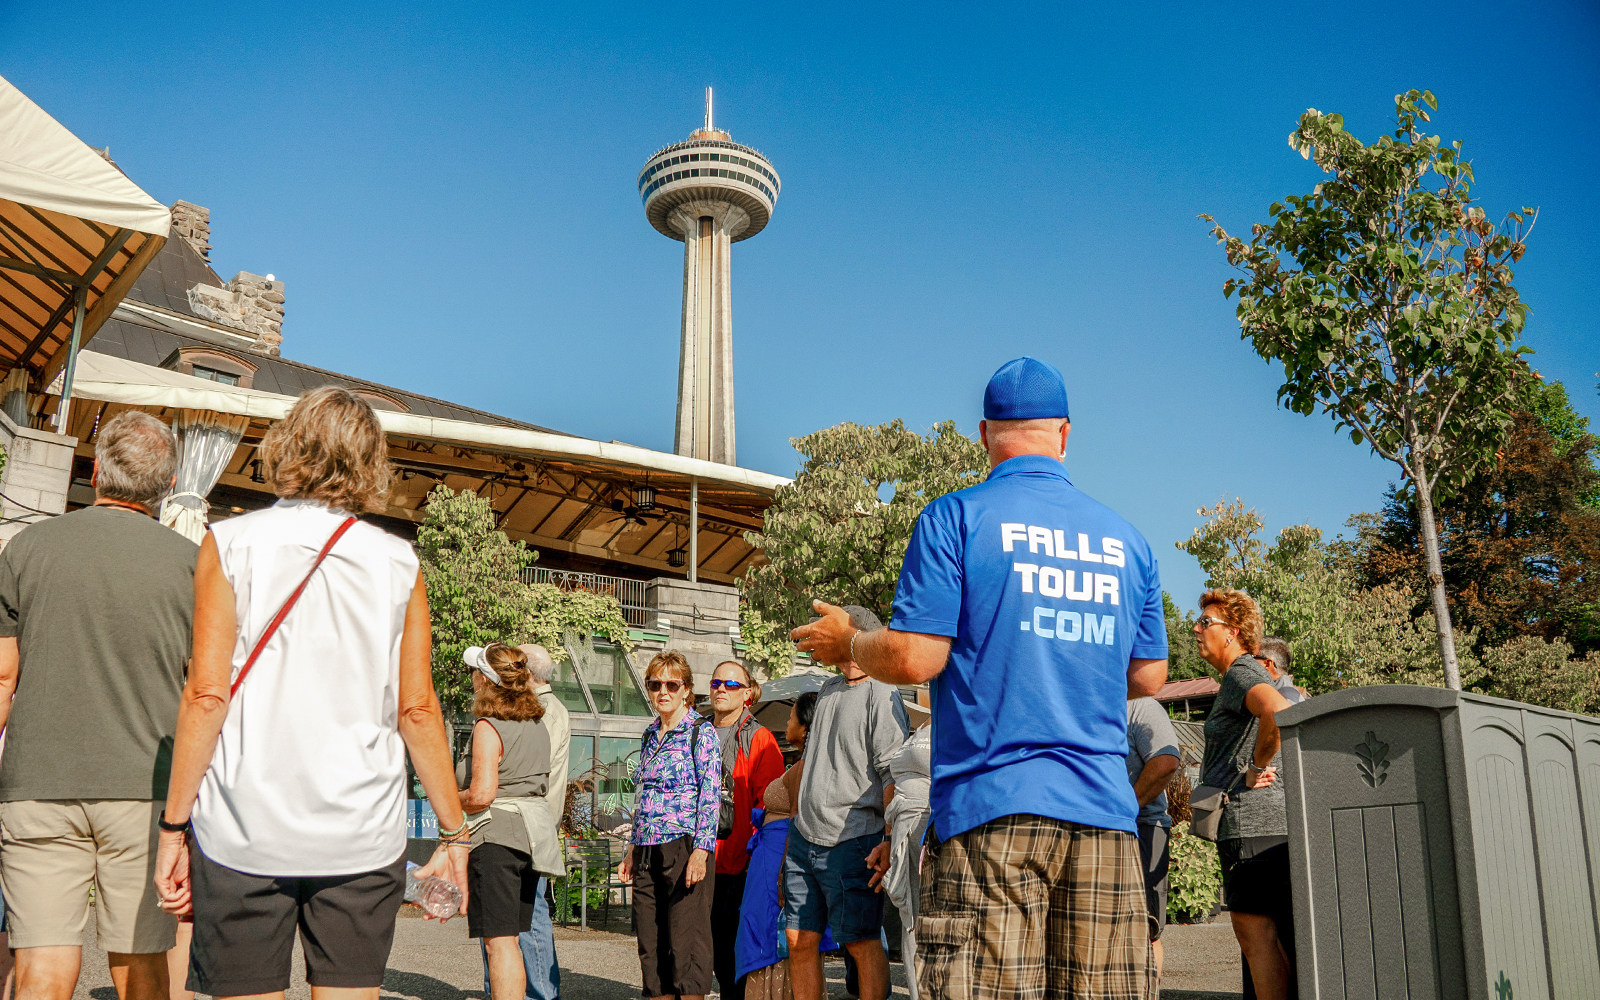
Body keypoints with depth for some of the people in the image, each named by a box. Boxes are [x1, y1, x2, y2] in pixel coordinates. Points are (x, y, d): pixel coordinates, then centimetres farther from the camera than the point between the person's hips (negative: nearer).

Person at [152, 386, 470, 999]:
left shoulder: (232, 544, 0)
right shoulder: (397, 562, 2)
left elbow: (206, 695, -6)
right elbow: (417, 710, 0)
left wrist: (174, 824, 1)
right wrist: (453, 832, 8)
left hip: (245, 832, -1)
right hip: (363, 833, 1)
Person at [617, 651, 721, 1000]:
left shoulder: (701, 731, -4)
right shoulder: (649, 735, 16)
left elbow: (710, 795, -10)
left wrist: (701, 852, -19)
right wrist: (633, 851, 17)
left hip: (684, 846, -7)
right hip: (648, 852, 7)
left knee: (686, 941, -6)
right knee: (650, 943, 8)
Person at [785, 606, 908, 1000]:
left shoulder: (882, 695, -9)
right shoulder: (828, 689, 16)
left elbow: (894, 775, -16)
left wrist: (890, 840, -23)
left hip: (851, 842, -7)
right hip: (803, 837, 8)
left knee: (862, 942, -4)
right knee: (800, 940, 8)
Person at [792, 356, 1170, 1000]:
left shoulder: (957, 517, -2)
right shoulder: (1127, 540, 13)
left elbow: (914, 658, -8)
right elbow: (1148, 677, 19)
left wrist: (845, 643, 12)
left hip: (992, 805, -4)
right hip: (1105, 813, 5)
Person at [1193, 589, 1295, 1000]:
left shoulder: (1242, 672, -7)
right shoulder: (1241, 678, 25)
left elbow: (1276, 710, -30)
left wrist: (1257, 767, -18)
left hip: (1251, 817, -11)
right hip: (1274, 820, 11)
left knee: (1254, 926, -12)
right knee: (1280, 932, 11)